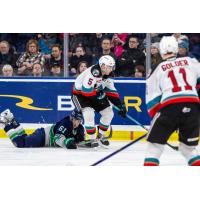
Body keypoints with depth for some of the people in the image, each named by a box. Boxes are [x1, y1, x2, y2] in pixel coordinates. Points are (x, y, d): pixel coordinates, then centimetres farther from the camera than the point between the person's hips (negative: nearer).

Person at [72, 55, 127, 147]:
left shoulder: (107, 75, -4)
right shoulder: (93, 72, -32)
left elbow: (112, 91, 4)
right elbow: (86, 89, -34)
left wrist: (120, 105, -2)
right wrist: (98, 96, -27)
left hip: (95, 93, 8)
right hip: (80, 93, -8)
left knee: (109, 113, 3)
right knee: (89, 113, -27)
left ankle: (101, 136, 20)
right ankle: (92, 139, -13)